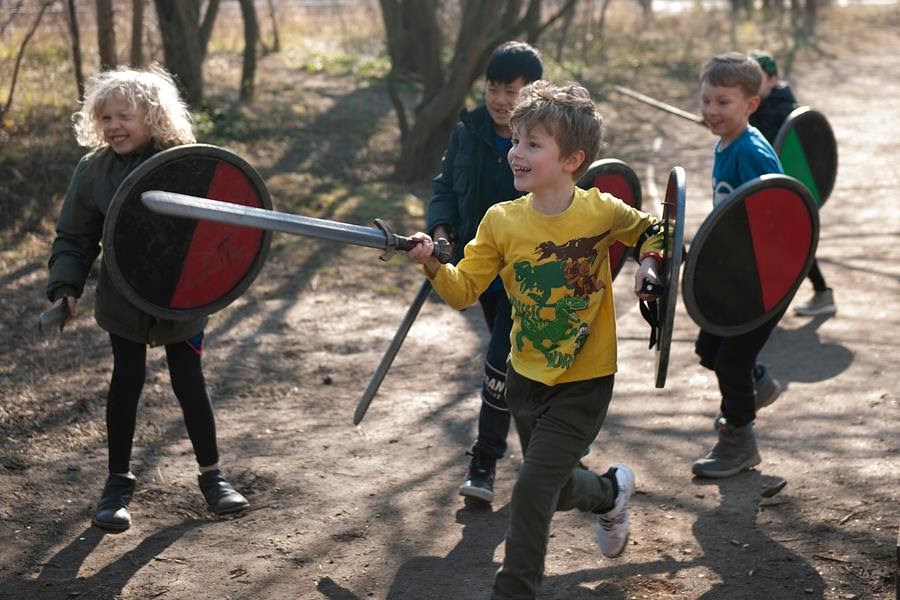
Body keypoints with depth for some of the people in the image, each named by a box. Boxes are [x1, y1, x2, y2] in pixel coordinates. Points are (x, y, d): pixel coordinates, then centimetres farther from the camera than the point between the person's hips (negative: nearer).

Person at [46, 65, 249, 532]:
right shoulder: (93, 170, -8)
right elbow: (74, 238, 0)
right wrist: (65, 287, -12)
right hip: (123, 299, 1)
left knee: (189, 382, 5)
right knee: (126, 380, 2)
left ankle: (211, 475, 21)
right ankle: (118, 481, 18)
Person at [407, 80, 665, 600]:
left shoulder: (602, 212, -14)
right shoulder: (502, 222, -9)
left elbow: (650, 231, 7)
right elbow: (464, 291, -9)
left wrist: (650, 264, -11)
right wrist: (434, 265, -26)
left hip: (585, 382, -4)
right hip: (527, 376, 4)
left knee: (533, 489, -12)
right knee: (556, 489, 20)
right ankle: (610, 492, 54)